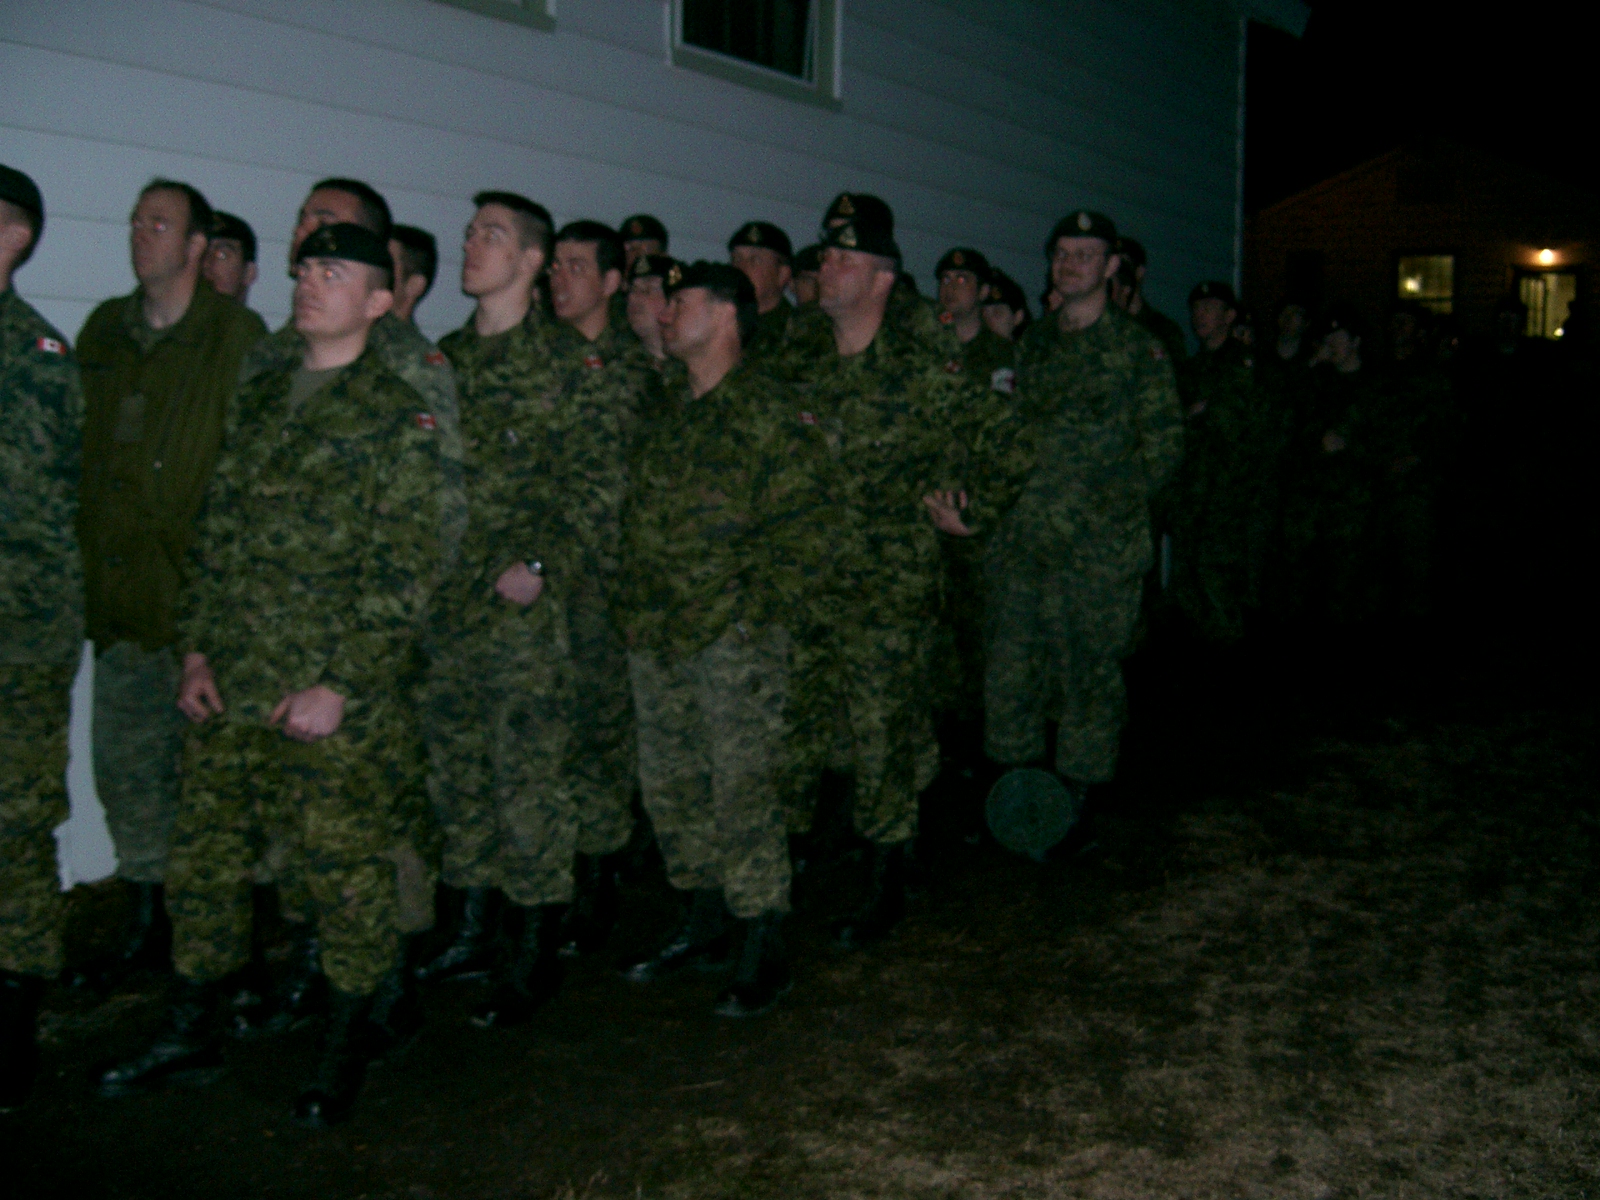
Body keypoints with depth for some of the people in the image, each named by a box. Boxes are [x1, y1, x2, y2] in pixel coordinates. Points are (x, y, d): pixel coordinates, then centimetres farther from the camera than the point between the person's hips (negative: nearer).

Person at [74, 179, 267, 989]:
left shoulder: (238, 336, -5)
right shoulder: (103, 332, 14)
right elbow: (77, 454, 18)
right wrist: (84, 559, 12)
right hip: (117, 596, 6)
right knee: (126, 771, 13)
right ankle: (147, 926, 28)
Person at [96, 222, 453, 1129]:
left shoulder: (399, 418, -7)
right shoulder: (260, 401, 14)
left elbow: (409, 571, -12)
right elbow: (220, 535, 17)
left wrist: (339, 686, -15)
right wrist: (199, 650, 8)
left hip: (340, 706, -6)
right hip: (232, 690, 6)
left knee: (345, 870, 2)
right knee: (207, 854, 13)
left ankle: (350, 1041, 22)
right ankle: (192, 1030, 30)